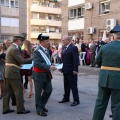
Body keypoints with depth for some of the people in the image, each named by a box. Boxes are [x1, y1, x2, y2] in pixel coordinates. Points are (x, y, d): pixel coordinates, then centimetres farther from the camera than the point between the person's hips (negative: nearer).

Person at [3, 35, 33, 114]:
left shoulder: (11, 48, 16)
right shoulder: (15, 49, -16)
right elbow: (21, 61, -20)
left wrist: (19, 65, 14)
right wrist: (32, 59, -14)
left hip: (7, 72, 10)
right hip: (13, 73, -10)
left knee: (7, 91, 12)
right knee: (19, 90, -1)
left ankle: (5, 108, 19)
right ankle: (20, 109, 6)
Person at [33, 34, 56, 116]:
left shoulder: (46, 50, 7)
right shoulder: (37, 51, -18)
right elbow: (37, 64, -26)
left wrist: (50, 67, 1)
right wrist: (49, 67, -29)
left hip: (46, 74, 8)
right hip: (39, 74, -8)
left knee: (49, 90, 11)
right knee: (38, 93, 4)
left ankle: (42, 104, 30)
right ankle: (39, 109, 16)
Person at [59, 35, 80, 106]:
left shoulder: (73, 48, -15)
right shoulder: (64, 48, 11)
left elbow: (76, 60, -18)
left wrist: (75, 70, -21)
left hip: (71, 71, -8)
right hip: (65, 70, 8)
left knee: (73, 86, -1)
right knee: (66, 85, 17)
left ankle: (76, 100, 8)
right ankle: (66, 98, 29)